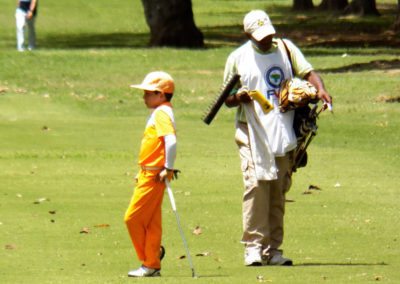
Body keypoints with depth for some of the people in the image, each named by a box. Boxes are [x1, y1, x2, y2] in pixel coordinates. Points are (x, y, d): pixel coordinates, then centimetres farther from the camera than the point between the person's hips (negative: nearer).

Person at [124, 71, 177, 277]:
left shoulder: (161, 113, -14)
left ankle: (149, 263, 0)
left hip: (154, 175, -10)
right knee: (151, 222, 11)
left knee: (133, 218, -7)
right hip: (148, 174, 10)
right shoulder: (159, 112, 17)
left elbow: (170, 140, -28)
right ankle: (152, 265, 13)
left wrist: (168, 169, -25)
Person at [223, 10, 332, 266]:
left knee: (279, 192, 4)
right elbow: (228, 100, 8)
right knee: (257, 187, -14)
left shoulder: (286, 48, 9)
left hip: (284, 133, 2)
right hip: (252, 133, -2)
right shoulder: (238, 58, 4)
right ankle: (253, 246, -12)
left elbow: (307, 72, 0)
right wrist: (239, 97, -15)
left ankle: (273, 249, 8)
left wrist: (320, 89, -21)